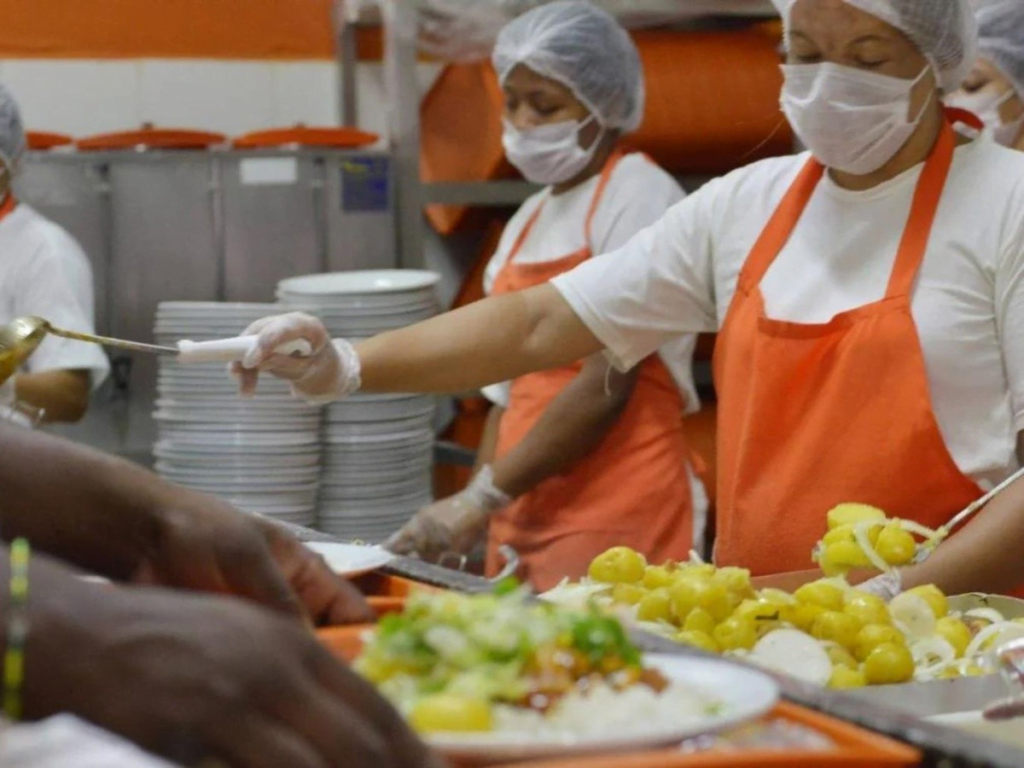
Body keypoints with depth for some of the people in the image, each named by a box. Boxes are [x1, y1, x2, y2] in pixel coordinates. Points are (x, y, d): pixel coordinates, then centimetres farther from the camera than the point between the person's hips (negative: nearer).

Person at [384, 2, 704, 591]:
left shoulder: (637, 197, -7)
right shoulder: (529, 221, 16)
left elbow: (606, 387, -15)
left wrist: (481, 498, -15)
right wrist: (469, 519, 10)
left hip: (611, 516, -7)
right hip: (522, 516, 7)